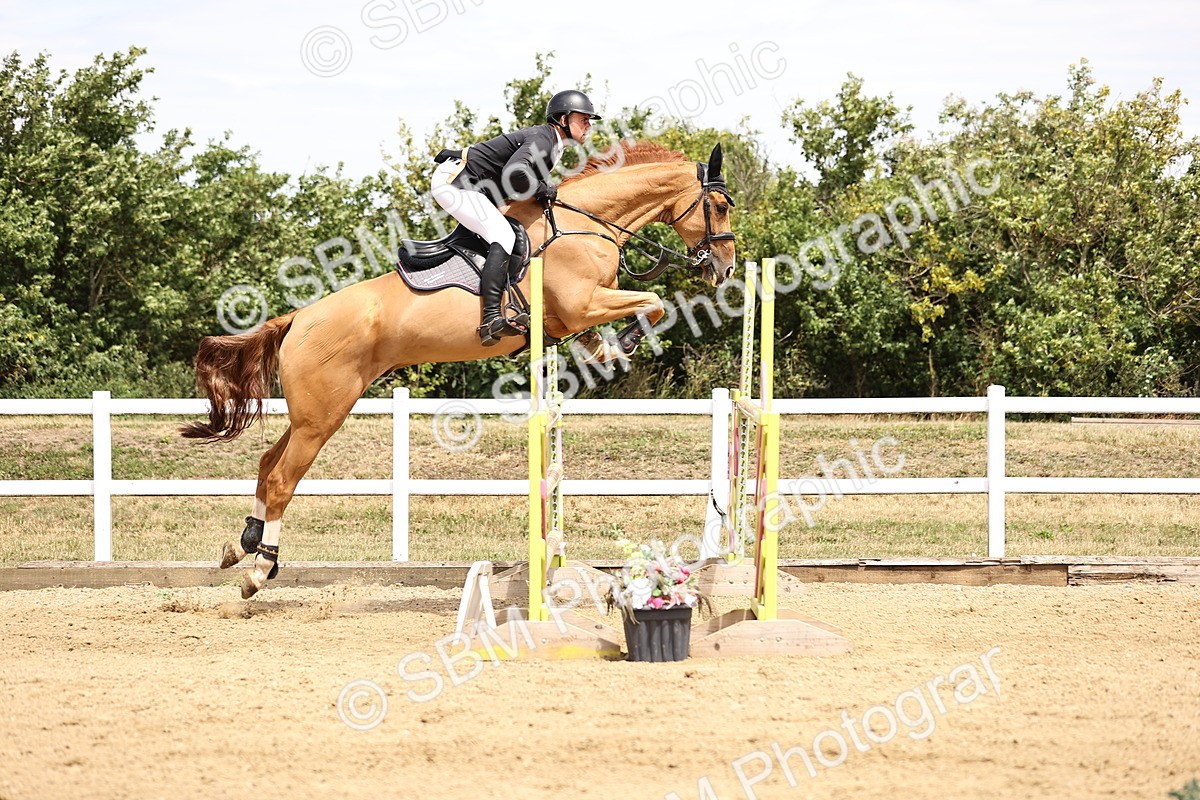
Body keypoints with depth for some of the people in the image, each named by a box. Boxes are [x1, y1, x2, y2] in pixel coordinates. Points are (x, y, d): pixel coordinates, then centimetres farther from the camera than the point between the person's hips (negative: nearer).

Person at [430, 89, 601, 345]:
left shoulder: (552, 143, 14)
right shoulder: (541, 139, -18)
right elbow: (514, 173, -35)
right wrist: (541, 190, -19)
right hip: (455, 183, -11)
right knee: (502, 236, -21)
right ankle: (491, 320, -35)